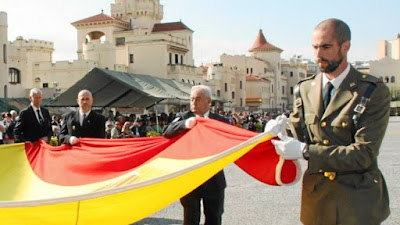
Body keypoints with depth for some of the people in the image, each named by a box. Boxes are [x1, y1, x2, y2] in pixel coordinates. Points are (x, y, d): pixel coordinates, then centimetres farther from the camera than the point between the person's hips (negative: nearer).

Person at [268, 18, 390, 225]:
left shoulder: (373, 92, -11)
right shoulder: (305, 89, 4)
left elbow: (364, 154, -18)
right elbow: (298, 136, 7)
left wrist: (305, 151, -24)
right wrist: (281, 132, -17)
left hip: (357, 202, -3)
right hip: (317, 197, 4)